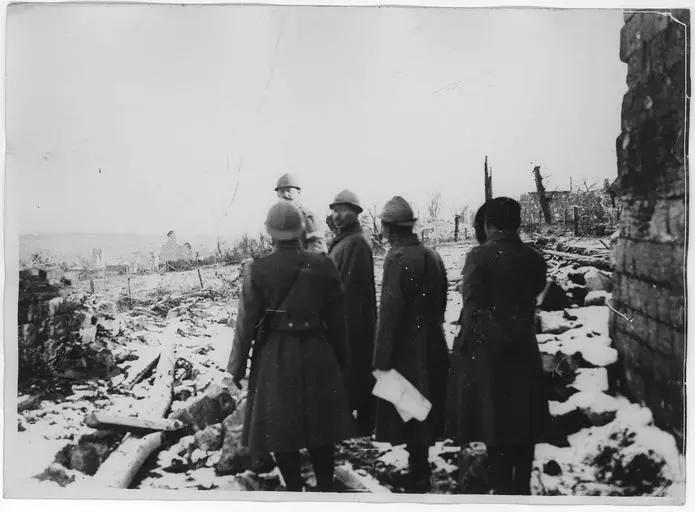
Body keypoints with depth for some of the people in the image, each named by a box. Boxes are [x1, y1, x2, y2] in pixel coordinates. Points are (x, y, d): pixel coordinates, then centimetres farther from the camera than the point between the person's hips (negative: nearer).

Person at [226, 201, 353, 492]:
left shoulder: (258, 269, -12)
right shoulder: (323, 265, -6)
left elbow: (246, 321, -8)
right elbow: (336, 318, 0)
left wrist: (237, 366, 2)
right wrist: (340, 358, 12)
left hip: (274, 357, -2)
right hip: (317, 355, 3)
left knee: (280, 427, 11)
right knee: (320, 425, 16)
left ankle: (294, 488, 19)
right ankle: (325, 486, 25)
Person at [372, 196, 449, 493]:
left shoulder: (397, 259, -17)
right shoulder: (432, 256, 7)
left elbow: (390, 312, -20)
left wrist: (381, 360, -18)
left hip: (407, 351, -8)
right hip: (433, 348, 8)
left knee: (410, 421, 3)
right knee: (424, 415, 18)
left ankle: (418, 482, 11)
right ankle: (420, 472, 30)